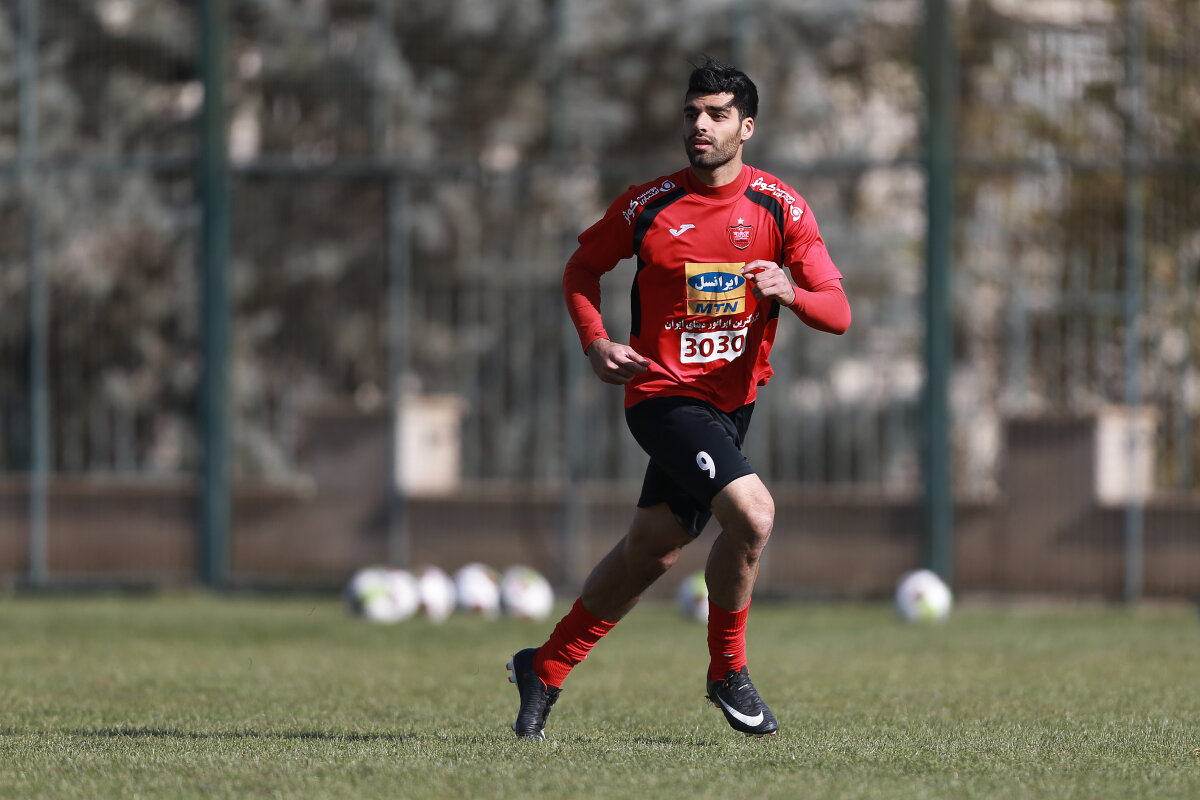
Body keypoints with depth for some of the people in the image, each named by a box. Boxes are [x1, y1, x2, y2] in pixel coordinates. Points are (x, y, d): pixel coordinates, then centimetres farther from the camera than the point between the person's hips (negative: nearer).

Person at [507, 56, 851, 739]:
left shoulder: (780, 208, -3)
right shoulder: (649, 205, -6)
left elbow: (838, 313, -6)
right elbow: (582, 269, 11)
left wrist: (790, 292, -27)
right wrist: (595, 342, -6)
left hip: (734, 400, 4)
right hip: (664, 394, -4)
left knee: (653, 549, 13)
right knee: (753, 513, -25)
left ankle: (545, 669, 30)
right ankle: (728, 671, -5)